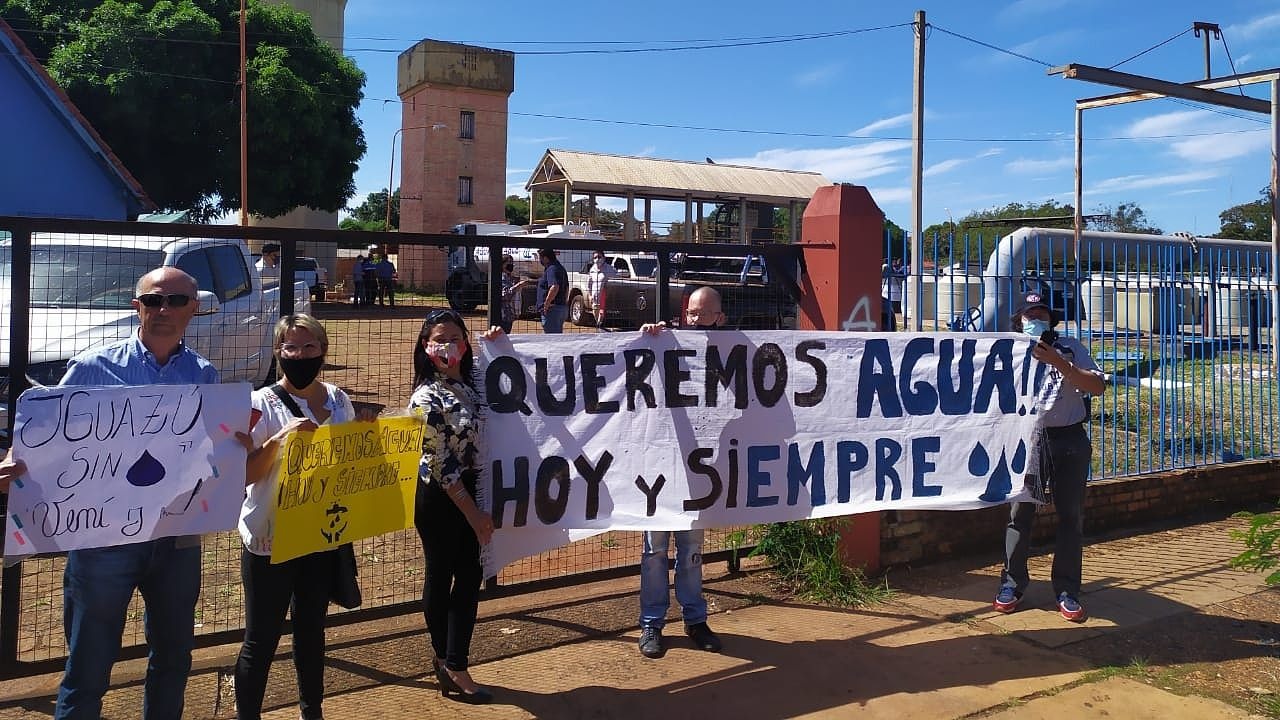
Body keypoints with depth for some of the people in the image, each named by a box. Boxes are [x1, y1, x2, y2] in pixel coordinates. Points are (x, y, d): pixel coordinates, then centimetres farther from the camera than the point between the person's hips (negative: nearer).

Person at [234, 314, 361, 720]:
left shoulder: (338, 400, 4)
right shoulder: (262, 403, -10)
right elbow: (245, 475, -14)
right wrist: (279, 438, -27)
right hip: (270, 538, -5)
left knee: (312, 628, 19)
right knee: (262, 638, 4)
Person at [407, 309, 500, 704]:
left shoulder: (467, 383, 1)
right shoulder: (426, 398, -19)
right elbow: (441, 466, -18)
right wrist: (474, 513, -15)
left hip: (469, 490, 7)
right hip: (439, 497, -7)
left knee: (469, 576, 8)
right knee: (440, 577, 9)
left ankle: (450, 663, 19)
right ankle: (450, 664, 24)